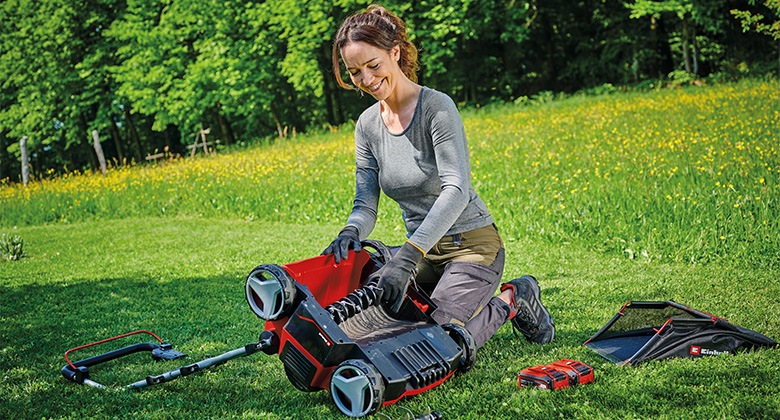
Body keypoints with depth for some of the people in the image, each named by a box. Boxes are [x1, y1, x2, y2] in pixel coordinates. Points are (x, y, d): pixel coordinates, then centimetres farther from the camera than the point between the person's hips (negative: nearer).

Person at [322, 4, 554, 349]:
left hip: (471, 245, -7)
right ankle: (474, 305, 17)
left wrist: (407, 256, -41)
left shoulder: (437, 107, -18)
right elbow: (366, 204, 2)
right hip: (423, 250, 7)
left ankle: (512, 302, 6)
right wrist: (351, 230, -24)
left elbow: (456, 190, -30)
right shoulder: (367, 125, 2)